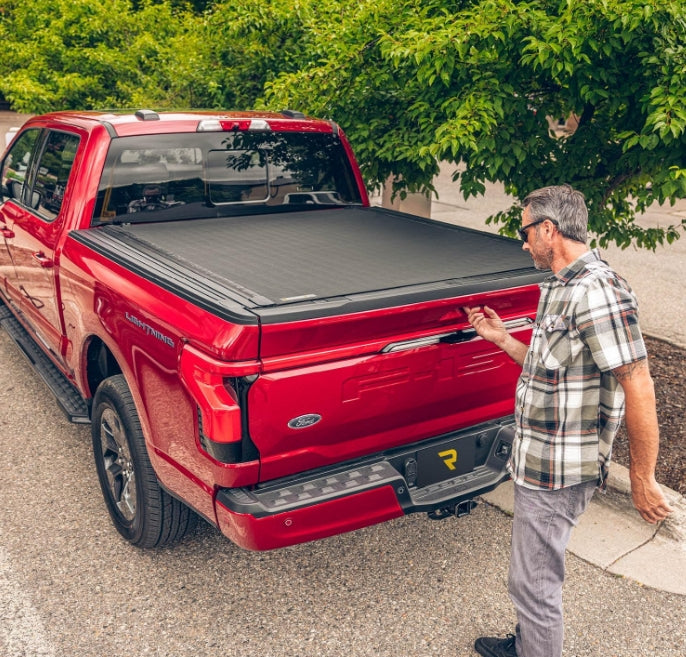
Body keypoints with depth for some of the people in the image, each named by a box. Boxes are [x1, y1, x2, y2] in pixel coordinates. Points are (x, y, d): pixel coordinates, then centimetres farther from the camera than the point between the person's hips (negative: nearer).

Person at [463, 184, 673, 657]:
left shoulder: (597, 291, -22)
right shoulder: (561, 288, 10)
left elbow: (638, 387, -23)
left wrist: (642, 480, -18)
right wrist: (501, 339, 15)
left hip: (559, 471, -10)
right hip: (540, 459, 10)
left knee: (533, 582, 4)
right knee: (537, 572, 25)